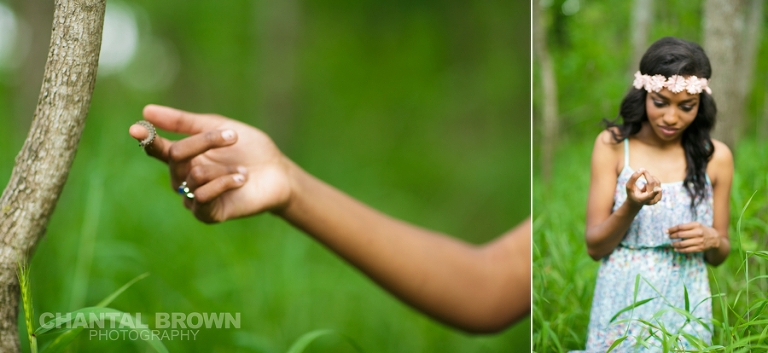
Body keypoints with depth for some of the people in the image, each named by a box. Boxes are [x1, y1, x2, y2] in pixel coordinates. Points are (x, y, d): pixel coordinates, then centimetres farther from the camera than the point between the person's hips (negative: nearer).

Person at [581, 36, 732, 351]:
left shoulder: (716, 157, -1)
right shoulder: (612, 145, -5)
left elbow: (719, 256, 9)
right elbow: (594, 247, -6)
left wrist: (713, 240, -12)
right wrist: (631, 207, -22)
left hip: (685, 306, 1)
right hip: (622, 305, -1)